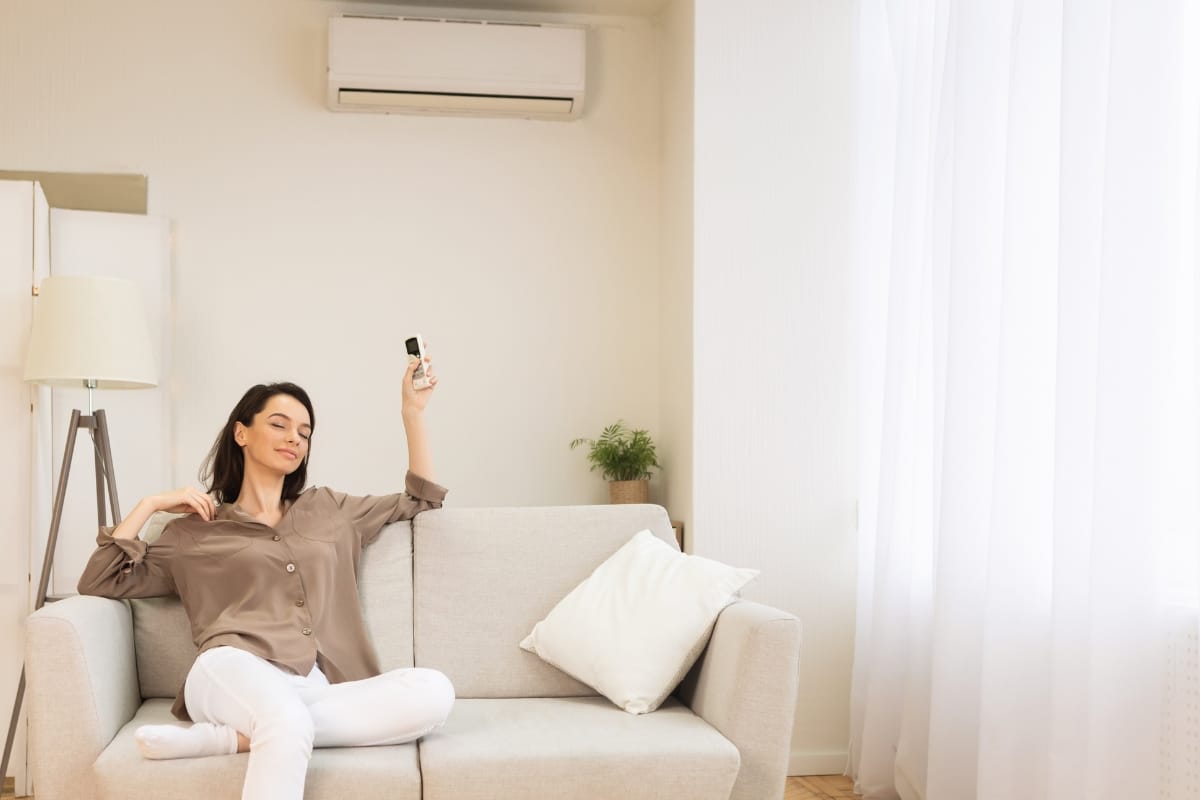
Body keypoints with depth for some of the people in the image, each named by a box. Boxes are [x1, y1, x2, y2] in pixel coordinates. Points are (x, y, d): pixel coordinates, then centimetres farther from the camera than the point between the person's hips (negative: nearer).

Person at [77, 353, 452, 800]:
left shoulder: (328, 510, 28)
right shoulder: (195, 531, 21)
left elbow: (422, 498, 34)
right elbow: (97, 583, 17)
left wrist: (412, 411, 26)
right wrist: (151, 504, 13)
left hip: (317, 694, 4)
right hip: (235, 676, -4)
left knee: (433, 692, -31)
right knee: (288, 723, -42)